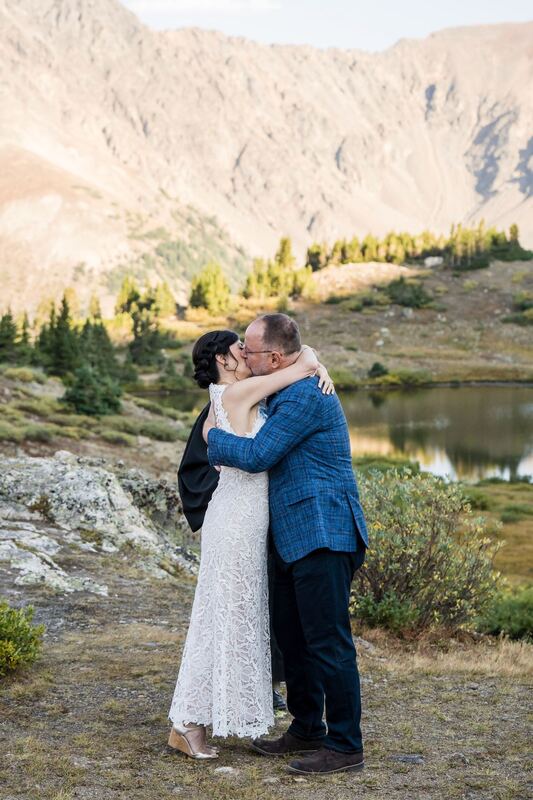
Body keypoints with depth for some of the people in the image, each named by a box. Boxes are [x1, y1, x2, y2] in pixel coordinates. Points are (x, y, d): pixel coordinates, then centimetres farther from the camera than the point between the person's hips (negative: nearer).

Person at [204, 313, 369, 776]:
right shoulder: (287, 394, 17)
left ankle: (345, 747, 4)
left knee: (328, 642, -5)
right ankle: (306, 730, 29)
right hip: (296, 541, 11)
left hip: (322, 538, -11)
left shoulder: (305, 397, -17)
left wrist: (214, 437, 1)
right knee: (293, 637, 17)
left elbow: (258, 456, -17)